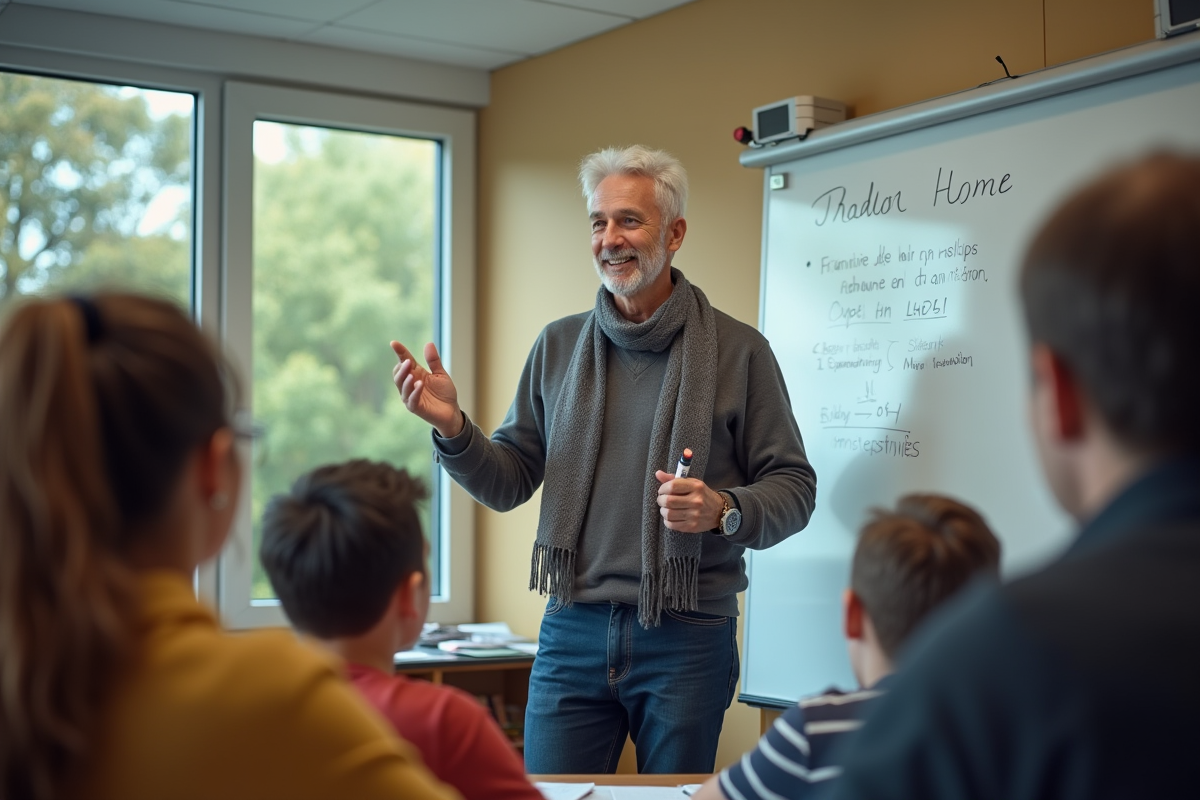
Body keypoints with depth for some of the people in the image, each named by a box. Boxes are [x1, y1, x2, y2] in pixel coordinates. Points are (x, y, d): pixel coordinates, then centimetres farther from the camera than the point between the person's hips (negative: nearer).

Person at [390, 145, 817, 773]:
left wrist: (723, 510, -20)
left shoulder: (738, 350, -2)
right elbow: (508, 483, 10)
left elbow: (793, 487, -1)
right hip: (572, 633, 3)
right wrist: (452, 426, -8)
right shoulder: (558, 346, 9)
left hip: (687, 638, -2)